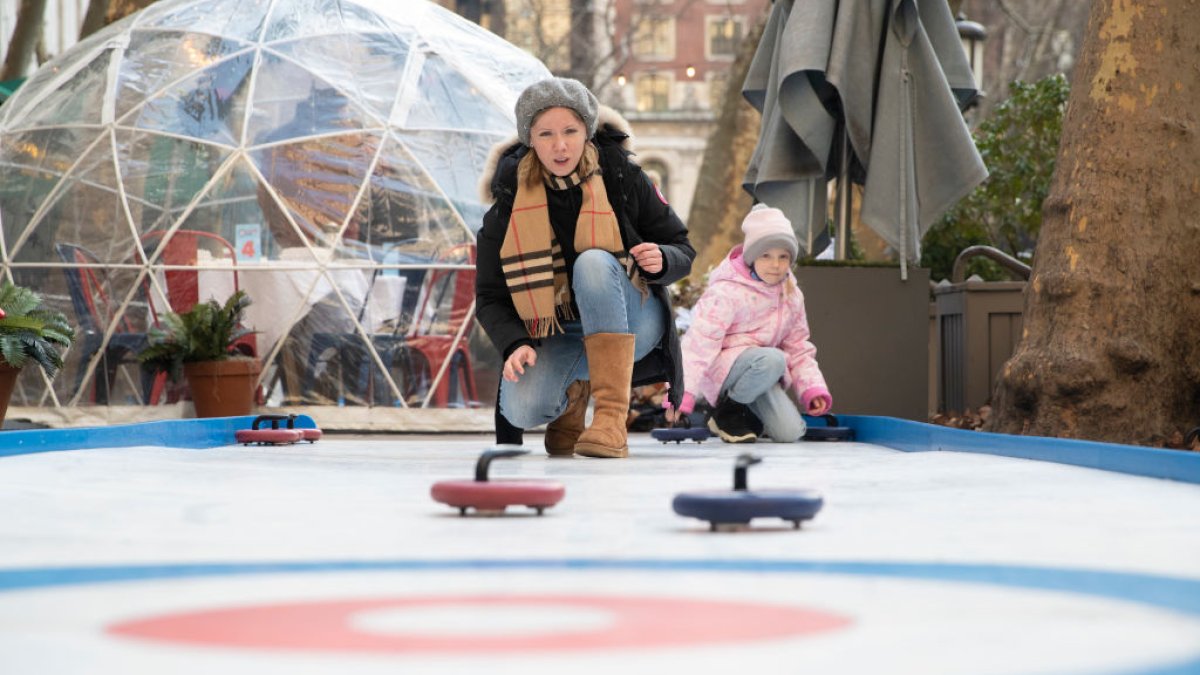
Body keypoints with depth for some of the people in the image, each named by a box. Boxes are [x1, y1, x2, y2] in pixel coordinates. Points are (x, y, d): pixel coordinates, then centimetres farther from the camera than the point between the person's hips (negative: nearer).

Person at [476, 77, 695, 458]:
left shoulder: (621, 176, -8)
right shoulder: (512, 197, -7)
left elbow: (682, 248, 0)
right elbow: (490, 295, -5)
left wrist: (661, 260, -25)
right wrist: (515, 344, -25)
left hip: (629, 324, -1)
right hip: (556, 335, 1)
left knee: (594, 261, -33)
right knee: (521, 410, -29)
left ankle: (612, 417, -37)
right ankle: (573, 388, 12)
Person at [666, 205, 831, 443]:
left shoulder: (792, 296, 6)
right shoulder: (728, 292, -16)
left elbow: (798, 348, 15)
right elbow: (700, 341, -22)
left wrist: (813, 389, 1)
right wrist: (682, 393, -29)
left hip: (763, 373, 6)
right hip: (721, 366, -6)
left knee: (790, 432, -15)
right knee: (773, 359, -35)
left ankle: (749, 414, 16)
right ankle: (727, 411, -13)